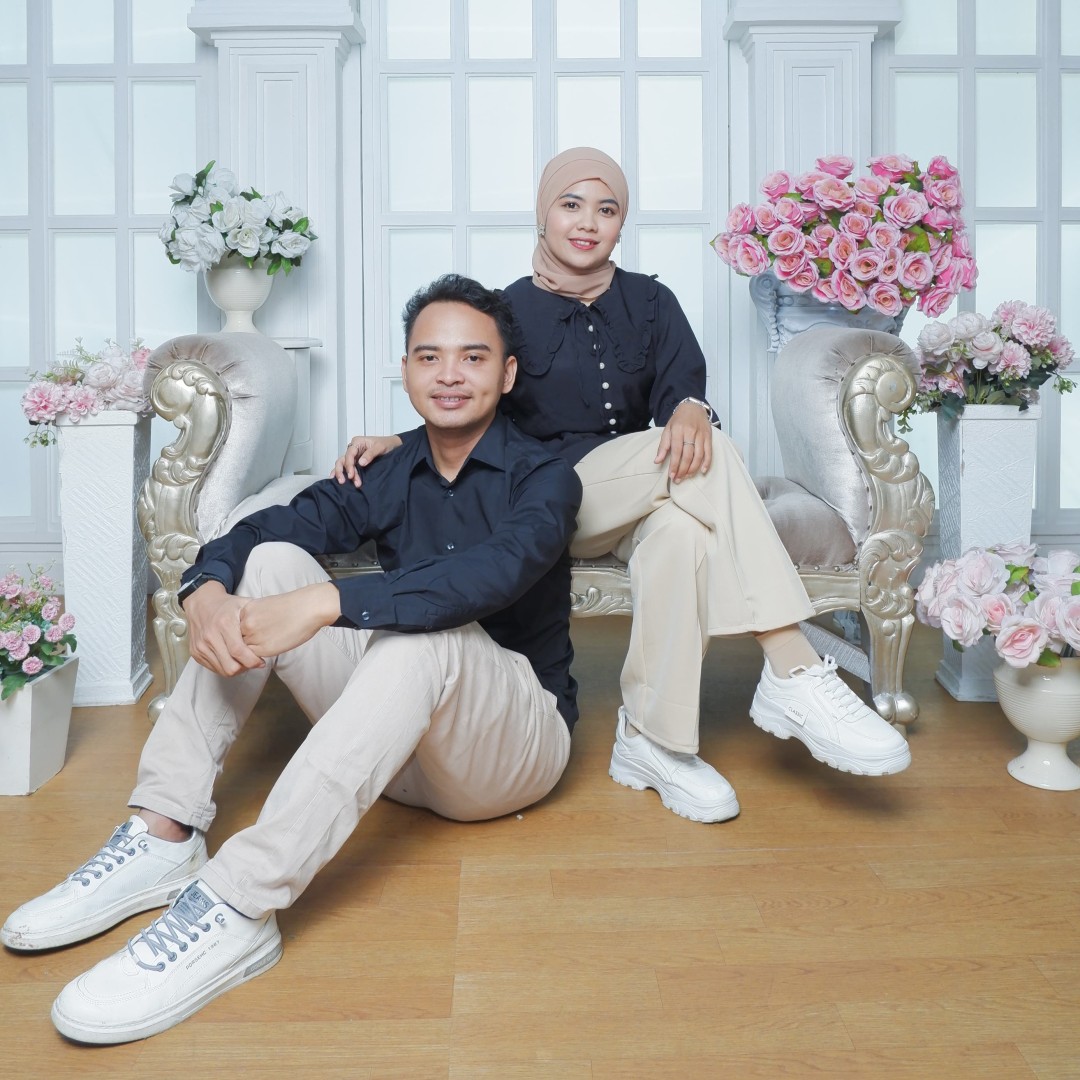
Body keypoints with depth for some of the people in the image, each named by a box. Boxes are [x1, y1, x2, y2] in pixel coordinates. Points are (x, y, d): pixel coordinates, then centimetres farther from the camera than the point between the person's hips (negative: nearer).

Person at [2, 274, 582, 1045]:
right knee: (267, 564, -10)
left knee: (427, 626, -35)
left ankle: (240, 905, -38)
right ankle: (164, 838, -17)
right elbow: (264, 527, -6)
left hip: (515, 739, -4)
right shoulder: (389, 474, 7)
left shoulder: (543, 478, -8)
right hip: (395, 738, 5)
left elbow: (494, 571, -30)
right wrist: (207, 591, -29)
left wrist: (324, 603, -39)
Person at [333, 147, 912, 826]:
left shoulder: (651, 303, 14)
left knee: (683, 530, -36)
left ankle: (652, 739, -25)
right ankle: (796, 675, -34)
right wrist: (394, 443, -10)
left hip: (642, 504, 3)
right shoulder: (511, 310, 9)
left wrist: (690, 409, -28)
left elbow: (683, 385, -3)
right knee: (712, 459, -31)